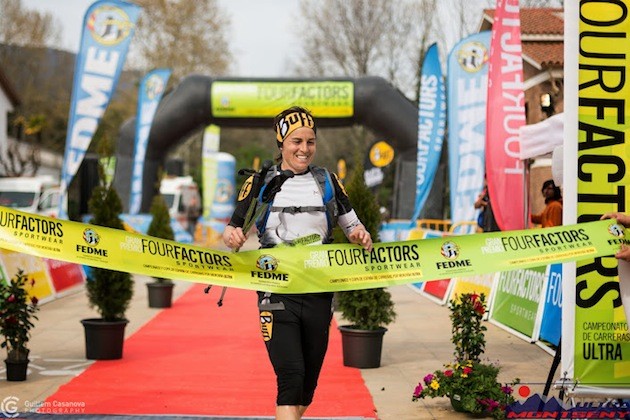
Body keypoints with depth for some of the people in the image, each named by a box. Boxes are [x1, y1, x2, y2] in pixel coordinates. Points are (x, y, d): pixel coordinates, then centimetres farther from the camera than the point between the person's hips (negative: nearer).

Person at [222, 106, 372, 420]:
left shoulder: (327, 181, 8)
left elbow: (352, 227, 14)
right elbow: (233, 230, 6)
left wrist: (360, 236, -10)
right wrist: (232, 236, -18)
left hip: (319, 291, 3)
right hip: (277, 291, -3)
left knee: (308, 380, 10)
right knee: (290, 376, -17)